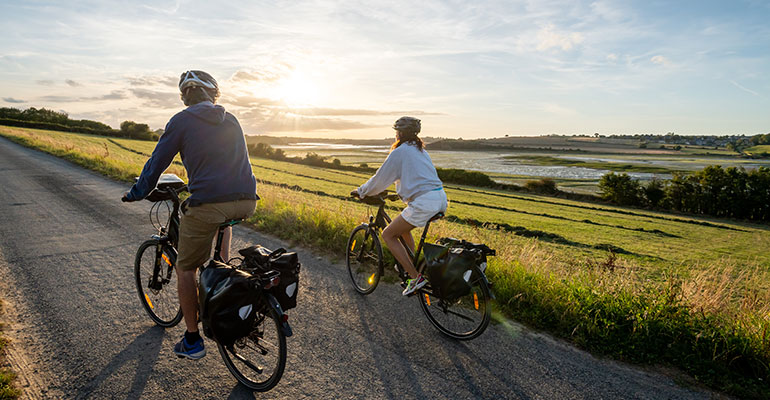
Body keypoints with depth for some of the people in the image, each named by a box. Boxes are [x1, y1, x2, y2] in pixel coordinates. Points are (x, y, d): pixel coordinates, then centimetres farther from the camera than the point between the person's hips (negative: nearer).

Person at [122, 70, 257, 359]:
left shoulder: (182, 120, 4)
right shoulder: (231, 121, 18)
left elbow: (157, 162, 8)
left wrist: (136, 193, 24)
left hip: (209, 203, -5)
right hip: (246, 201, 6)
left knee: (186, 268, 13)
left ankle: (192, 340, 19)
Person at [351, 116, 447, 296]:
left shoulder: (400, 152, -3)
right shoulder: (421, 150, 22)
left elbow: (380, 178, 1)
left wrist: (361, 191, 15)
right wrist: (400, 192, 44)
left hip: (424, 202, -9)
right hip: (441, 199, 9)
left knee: (388, 234, 3)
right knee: (402, 227, 30)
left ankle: (415, 277, -3)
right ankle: (412, 266, 31)